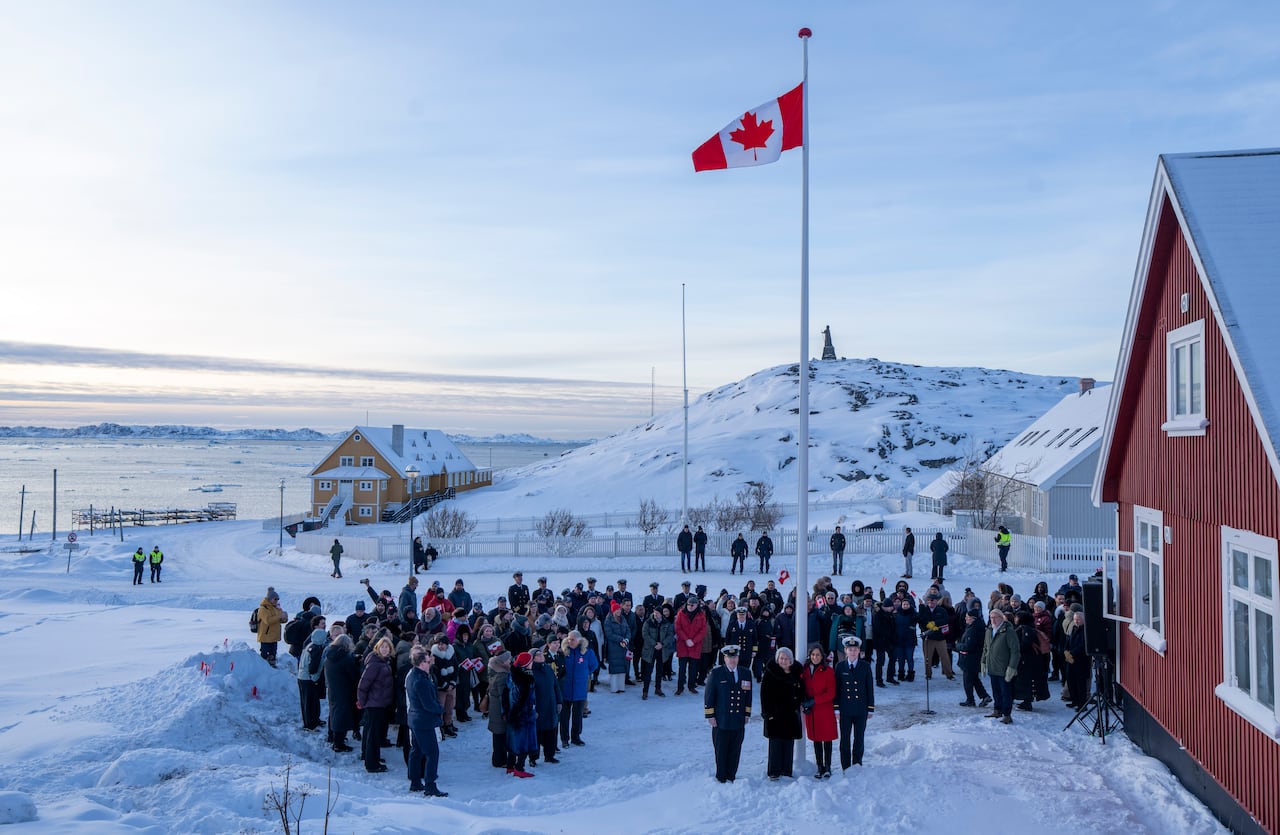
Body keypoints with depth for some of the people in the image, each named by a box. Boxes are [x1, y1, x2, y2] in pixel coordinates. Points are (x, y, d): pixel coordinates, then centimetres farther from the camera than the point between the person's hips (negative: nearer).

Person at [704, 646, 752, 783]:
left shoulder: (745, 674, 9)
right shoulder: (716, 674, -3)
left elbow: (748, 697, 16)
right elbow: (708, 696, -3)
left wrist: (747, 714, 11)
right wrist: (710, 716, -6)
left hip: (739, 721, 3)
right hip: (721, 721, -3)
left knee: (735, 751, 7)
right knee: (721, 751, 4)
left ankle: (731, 777, 20)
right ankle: (721, 778, 16)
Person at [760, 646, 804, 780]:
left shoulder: (796, 673, 9)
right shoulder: (770, 673, -4)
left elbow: (801, 691, 19)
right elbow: (765, 694, -6)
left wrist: (798, 706, 5)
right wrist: (767, 712, -12)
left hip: (791, 714, 4)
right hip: (775, 714, -4)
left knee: (789, 744, 6)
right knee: (776, 744, -4)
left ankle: (786, 771, 14)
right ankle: (773, 772, 2)